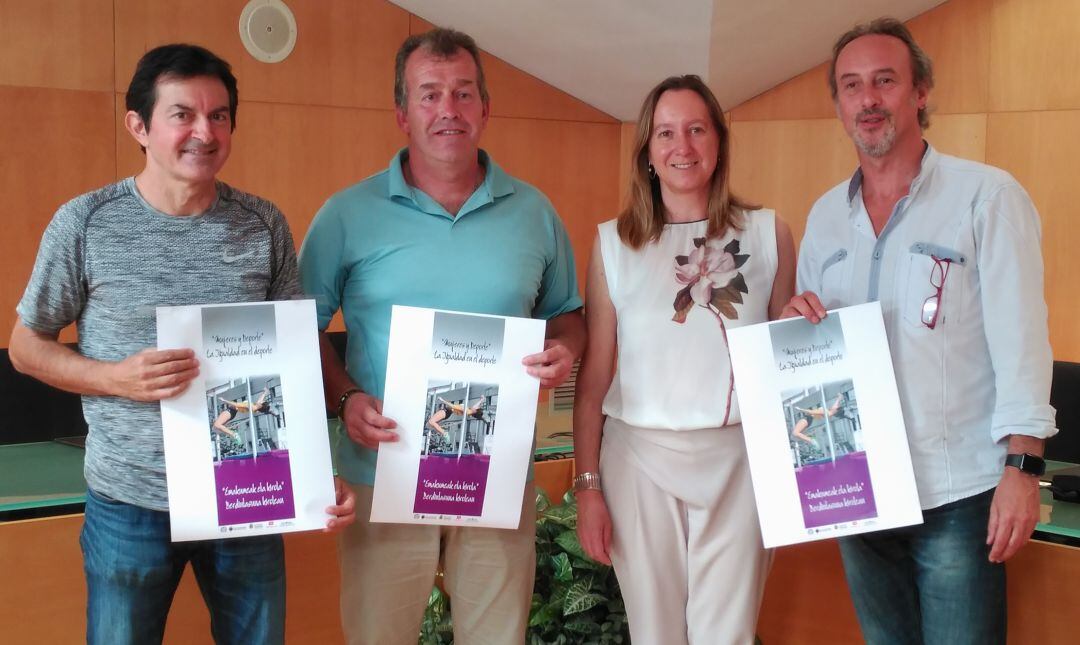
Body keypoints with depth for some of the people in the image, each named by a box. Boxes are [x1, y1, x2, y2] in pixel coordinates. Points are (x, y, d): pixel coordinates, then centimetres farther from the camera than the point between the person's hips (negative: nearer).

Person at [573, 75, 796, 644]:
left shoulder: (767, 233, 4)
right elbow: (593, 378, 3)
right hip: (641, 456, 0)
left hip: (739, 457, 0)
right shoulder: (614, 243, 3)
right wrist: (587, 485, 1)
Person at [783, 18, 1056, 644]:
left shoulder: (987, 195, -6)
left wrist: (1022, 468, -17)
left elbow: (1019, 337, -11)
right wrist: (800, 324, -4)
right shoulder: (825, 216, 10)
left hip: (957, 497, -5)